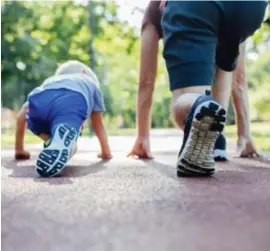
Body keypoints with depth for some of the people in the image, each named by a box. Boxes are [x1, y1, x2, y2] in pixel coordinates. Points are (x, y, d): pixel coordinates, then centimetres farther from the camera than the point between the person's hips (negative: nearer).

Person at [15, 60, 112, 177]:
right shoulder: (91, 83, 43)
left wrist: (19, 150, 47)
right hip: (72, 101, -3)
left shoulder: (49, 81, 46)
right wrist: (106, 152, 55)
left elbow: (21, 116, 39)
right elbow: (98, 124, 44)